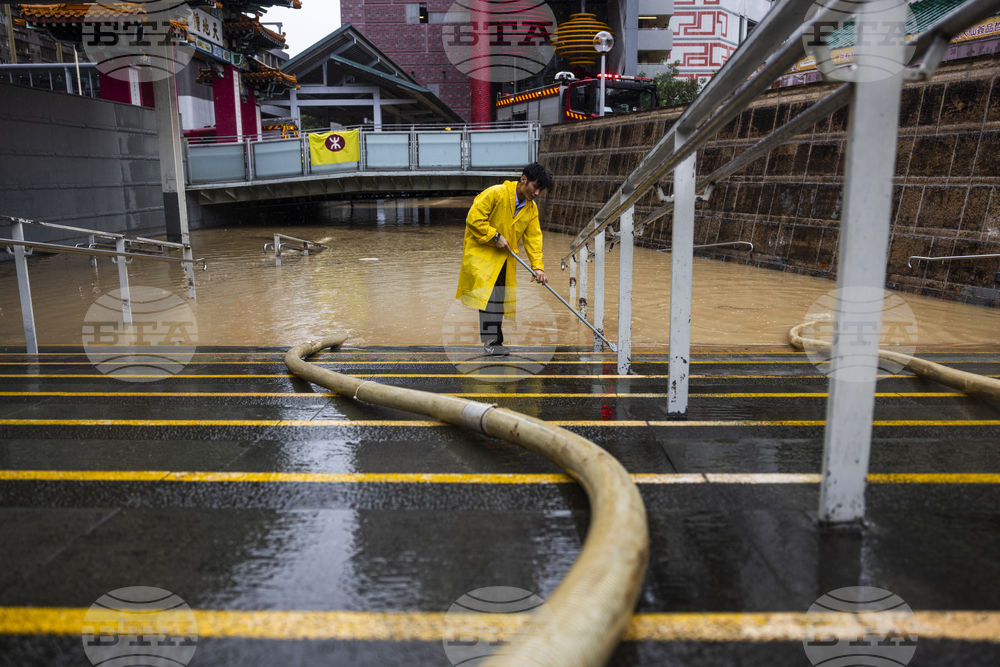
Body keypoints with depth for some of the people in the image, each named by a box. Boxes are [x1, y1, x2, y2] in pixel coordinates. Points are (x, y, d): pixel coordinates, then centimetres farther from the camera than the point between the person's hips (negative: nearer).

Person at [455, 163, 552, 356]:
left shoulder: (531, 209, 4)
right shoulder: (496, 193, -17)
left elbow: (533, 237, 2)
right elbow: (474, 218, -18)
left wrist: (537, 266, -7)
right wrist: (495, 236, -18)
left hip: (505, 258, 7)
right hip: (481, 253, -7)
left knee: (500, 298, 8)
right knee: (489, 294, -17)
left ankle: (496, 342, 16)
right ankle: (490, 341, -15)